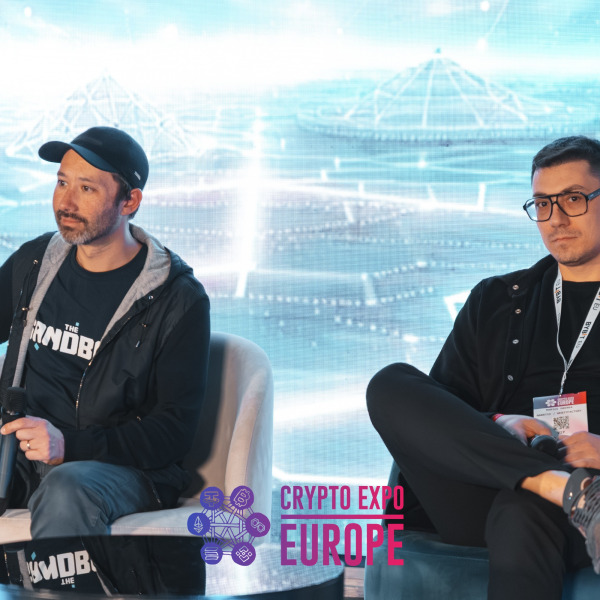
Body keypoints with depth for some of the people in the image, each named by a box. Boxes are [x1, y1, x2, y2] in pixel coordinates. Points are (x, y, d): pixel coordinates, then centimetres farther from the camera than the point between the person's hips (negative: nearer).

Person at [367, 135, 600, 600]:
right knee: (390, 385, -21)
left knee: (521, 510, -41)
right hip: (483, 502, 5)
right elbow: (437, 409, 16)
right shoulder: (495, 300, 26)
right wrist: (496, 426, -6)